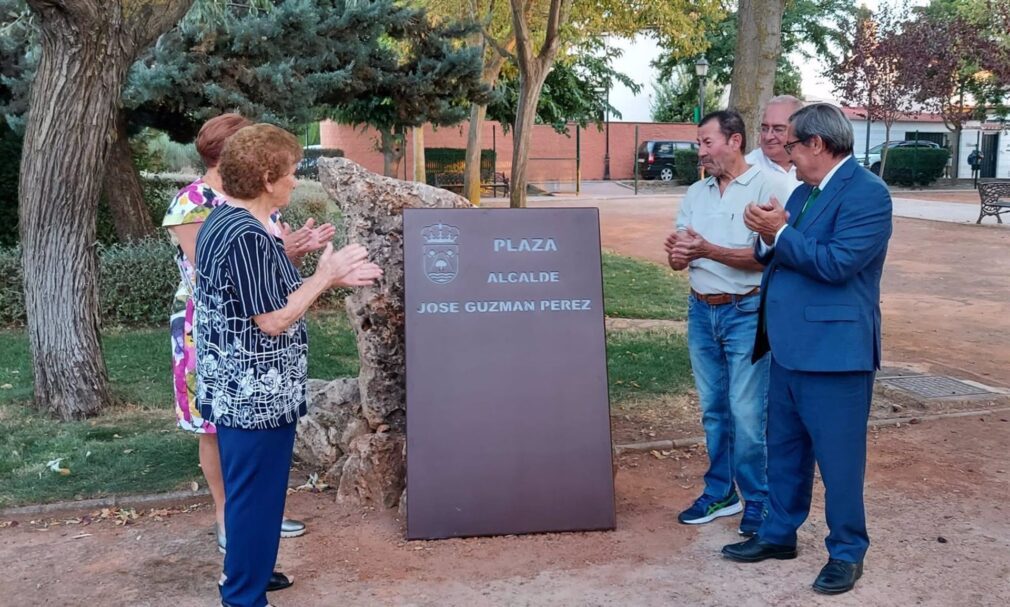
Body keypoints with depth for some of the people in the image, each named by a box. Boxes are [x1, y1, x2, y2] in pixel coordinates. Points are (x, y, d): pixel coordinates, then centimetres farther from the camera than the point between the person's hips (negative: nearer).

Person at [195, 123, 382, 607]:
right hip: (255, 394, -10)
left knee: (250, 490, 23)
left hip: (240, 388, 10)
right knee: (256, 495, 3)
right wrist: (324, 276, -13)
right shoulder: (246, 235, -23)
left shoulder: (227, 222, 9)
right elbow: (273, 321, -23)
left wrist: (332, 279, 10)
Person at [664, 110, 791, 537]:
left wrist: (708, 250, -25)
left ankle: (758, 501, 10)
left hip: (746, 312, -6)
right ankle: (719, 493, 25)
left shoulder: (766, 188, -8)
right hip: (702, 310, 6)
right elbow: (678, 259, 11)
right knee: (713, 409, 13)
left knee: (747, 413, -4)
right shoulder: (696, 194, 12)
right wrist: (677, 253, -13)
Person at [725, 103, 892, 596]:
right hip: (788, 346, 9)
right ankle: (779, 534, 33)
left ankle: (847, 551, 18)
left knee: (837, 455, 2)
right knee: (784, 448, 18)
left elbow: (837, 263, -22)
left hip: (833, 350, -9)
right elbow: (774, 257, 14)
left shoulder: (867, 193, -13)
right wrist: (767, 239, -7)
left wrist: (779, 233, -17)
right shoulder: (802, 193, 14)